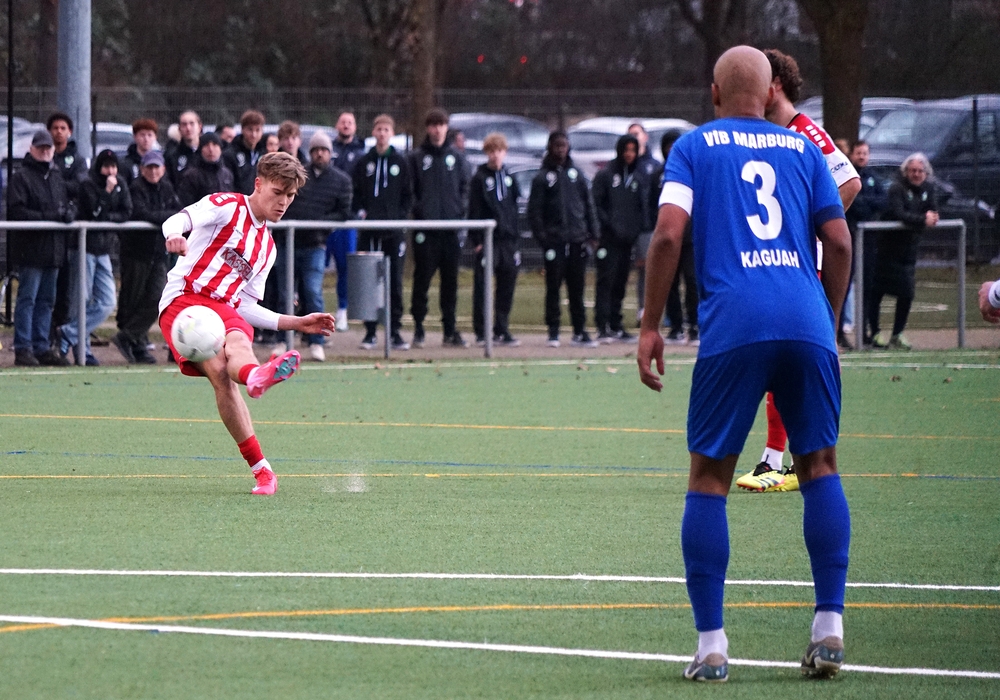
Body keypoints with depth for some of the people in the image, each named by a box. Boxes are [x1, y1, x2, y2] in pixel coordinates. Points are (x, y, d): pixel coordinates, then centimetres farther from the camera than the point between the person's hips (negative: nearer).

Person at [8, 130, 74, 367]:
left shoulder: (58, 176, 16)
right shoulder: (21, 177, -5)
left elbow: (71, 203, 18)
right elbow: (16, 211, -14)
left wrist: (69, 213, -7)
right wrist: (49, 217, -21)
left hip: (54, 249, 7)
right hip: (30, 248, -7)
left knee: (46, 300, 11)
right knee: (27, 299, -6)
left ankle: (42, 347, 16)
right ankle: (23, 349, -5)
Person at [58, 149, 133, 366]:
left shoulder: (120, 186, 9)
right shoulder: (88, 186, -7)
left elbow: (126, 214, 1)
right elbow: (95, 213, -18)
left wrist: (106, 217, -12)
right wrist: (108, 191, -16)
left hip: (104, 250, 6)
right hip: (84, 248, -6)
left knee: (106, 304, -3)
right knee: (82, 302, -5)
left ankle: (69, 333, -1)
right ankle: (82, 351, -1)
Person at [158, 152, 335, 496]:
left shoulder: (267, 247, 25)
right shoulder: (227, 207, 5)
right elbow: (179, 219, -14)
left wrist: (296, 323, 19)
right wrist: (174, 235, -38)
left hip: (225, 308, 6)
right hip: (183, 300, -6)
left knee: (238, 341, -32)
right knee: (219, 370, -29)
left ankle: (255, 377, -68)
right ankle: (261, 469, -42)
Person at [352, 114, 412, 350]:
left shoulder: (401, 163, 8)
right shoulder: (364, 163, 9)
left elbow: (408, 195, 9)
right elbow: (354, 193, 11)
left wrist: (400, 216, -5)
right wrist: (359, 212, -6)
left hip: (394, 231, -1)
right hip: (368, 230, 1)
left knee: (395, 281, -2)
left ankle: (395, 330, 3)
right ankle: (370, 331, 5)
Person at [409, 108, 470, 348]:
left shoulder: (456, 157, 12)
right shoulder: (417, 158, 5)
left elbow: (465, 187, 12)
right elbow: (409, 191, 2)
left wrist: (461, 209, -3)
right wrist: (418, 211, -11)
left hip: (451, 228, 2)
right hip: (425, 229, -2)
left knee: (450, 281, 5)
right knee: (422, 279, -3)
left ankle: (450, 330, 10)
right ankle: (418, 327, 2)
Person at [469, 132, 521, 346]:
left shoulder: (509, 178, 15)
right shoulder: (480, 178, -2)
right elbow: (474, 211, -6)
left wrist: (516, 237, 13)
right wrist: (477, 239, -12)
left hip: (508, 240, 5)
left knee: (507, 286, 5)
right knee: (482, 286, -4)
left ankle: (502, 330, 11)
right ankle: (481, 332, 0)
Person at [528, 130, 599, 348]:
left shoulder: (577, 174, 12)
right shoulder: (542, 177, 2)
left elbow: (588, 205, 14)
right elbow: (534, 210, -2)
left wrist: (592, 232, 6)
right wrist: (541, 235, -11)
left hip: (577, 240, 3)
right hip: (554, 240, -3)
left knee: (577, 287, 5)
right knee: (553, 287, -2)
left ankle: (580, 331, 9)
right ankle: (553, 331, 4)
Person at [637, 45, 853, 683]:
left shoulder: (695, 147, 12)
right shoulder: (803, 149, 18)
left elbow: (669, 233, 0)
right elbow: (839, 243, 13)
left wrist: (651, 326, 4)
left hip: (733, 325, -2)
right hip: (807, 321, 2)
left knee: (710, 477, 5)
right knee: (820, 467, 13)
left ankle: (711, 645, 0)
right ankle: (830, 629, 5)